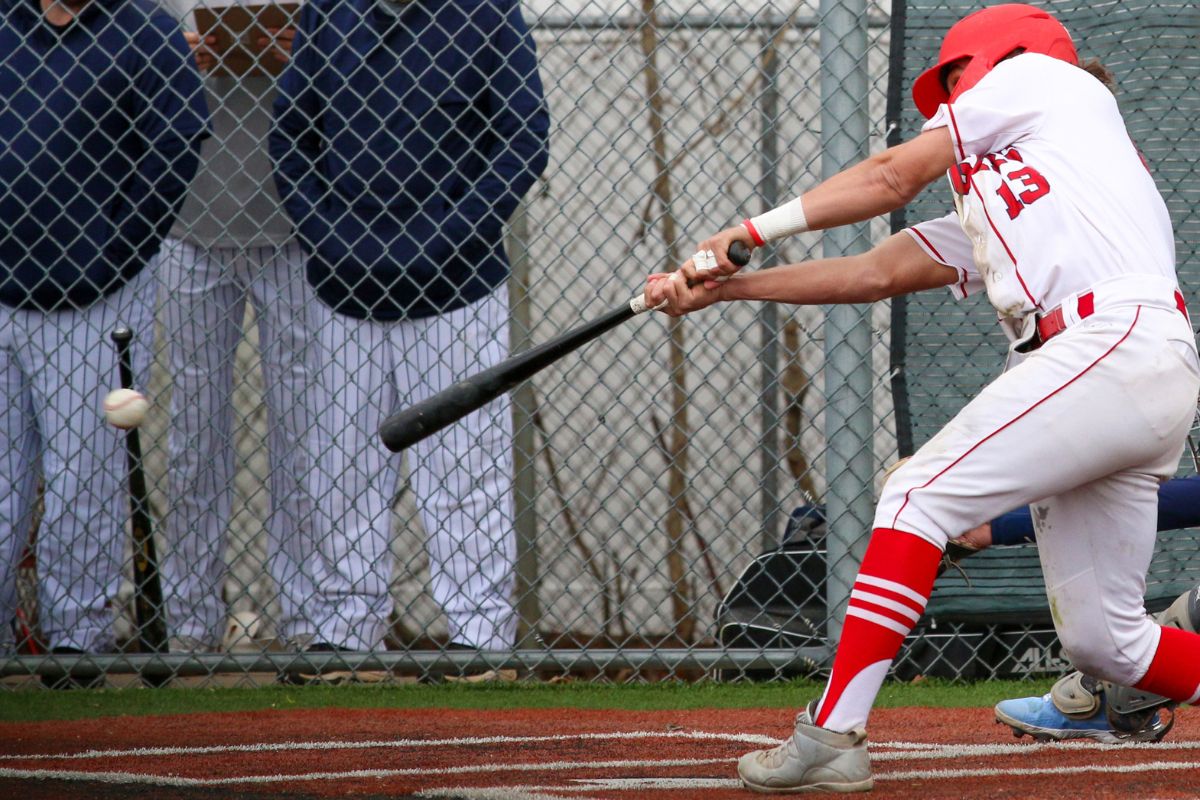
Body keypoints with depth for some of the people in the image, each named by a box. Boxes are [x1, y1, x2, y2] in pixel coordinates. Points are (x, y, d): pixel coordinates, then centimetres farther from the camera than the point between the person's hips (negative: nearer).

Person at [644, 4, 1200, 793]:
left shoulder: (1040, 77, 15)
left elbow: (893, 176, 13)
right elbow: (876, 274, 27)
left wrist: (750, 229, 16)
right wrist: (723, 285, 22)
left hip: (1121, 339, -8)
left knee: (920, 493, -13)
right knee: (1101, 639, 7)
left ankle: (833, 734, -18)